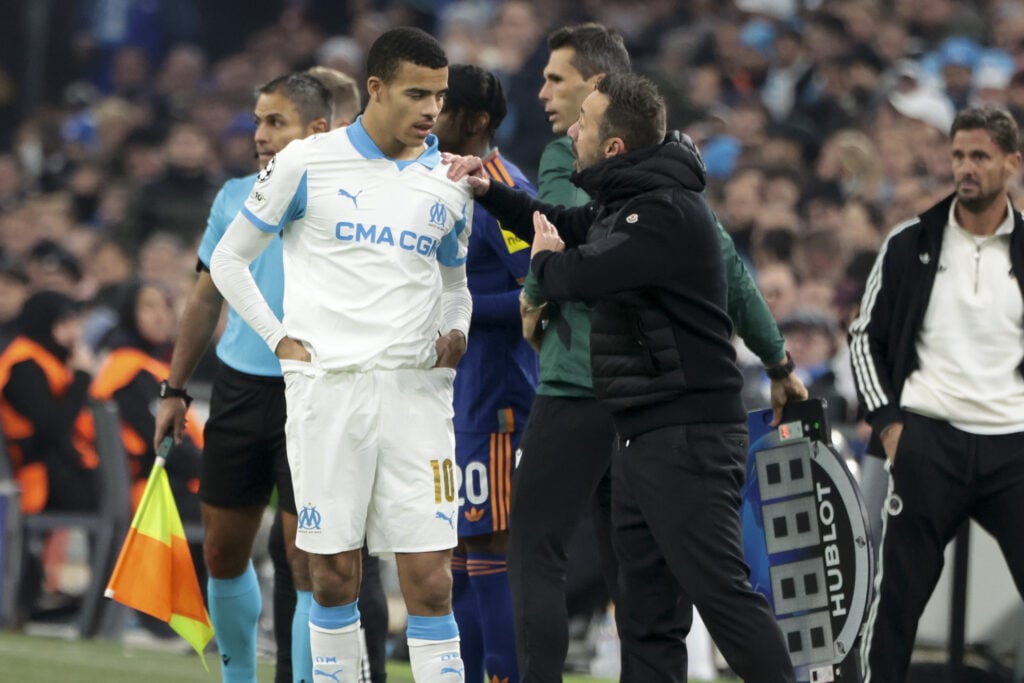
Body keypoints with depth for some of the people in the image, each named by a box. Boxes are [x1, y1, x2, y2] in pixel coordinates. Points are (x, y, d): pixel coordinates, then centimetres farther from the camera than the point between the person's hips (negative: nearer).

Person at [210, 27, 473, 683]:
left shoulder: (450, 182, 11)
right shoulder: (307, 163, 1)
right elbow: (229, 260, 9)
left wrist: (454, 333, 5)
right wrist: (281, 339, 0)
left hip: (416, 388, 2)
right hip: (326, 384, -2)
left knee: (430, 578, -5)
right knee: (334, 574, 1)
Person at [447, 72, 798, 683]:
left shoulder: (668, 213, -19)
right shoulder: (625, 202, 14)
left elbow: (579, 275, -26)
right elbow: (567, 226, 32)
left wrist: (546, 260, -2)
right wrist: (489, 191, 17)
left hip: (688, 437, -11)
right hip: (644, 436, 11)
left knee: (722, 590, -13)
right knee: (646, 609, 11)